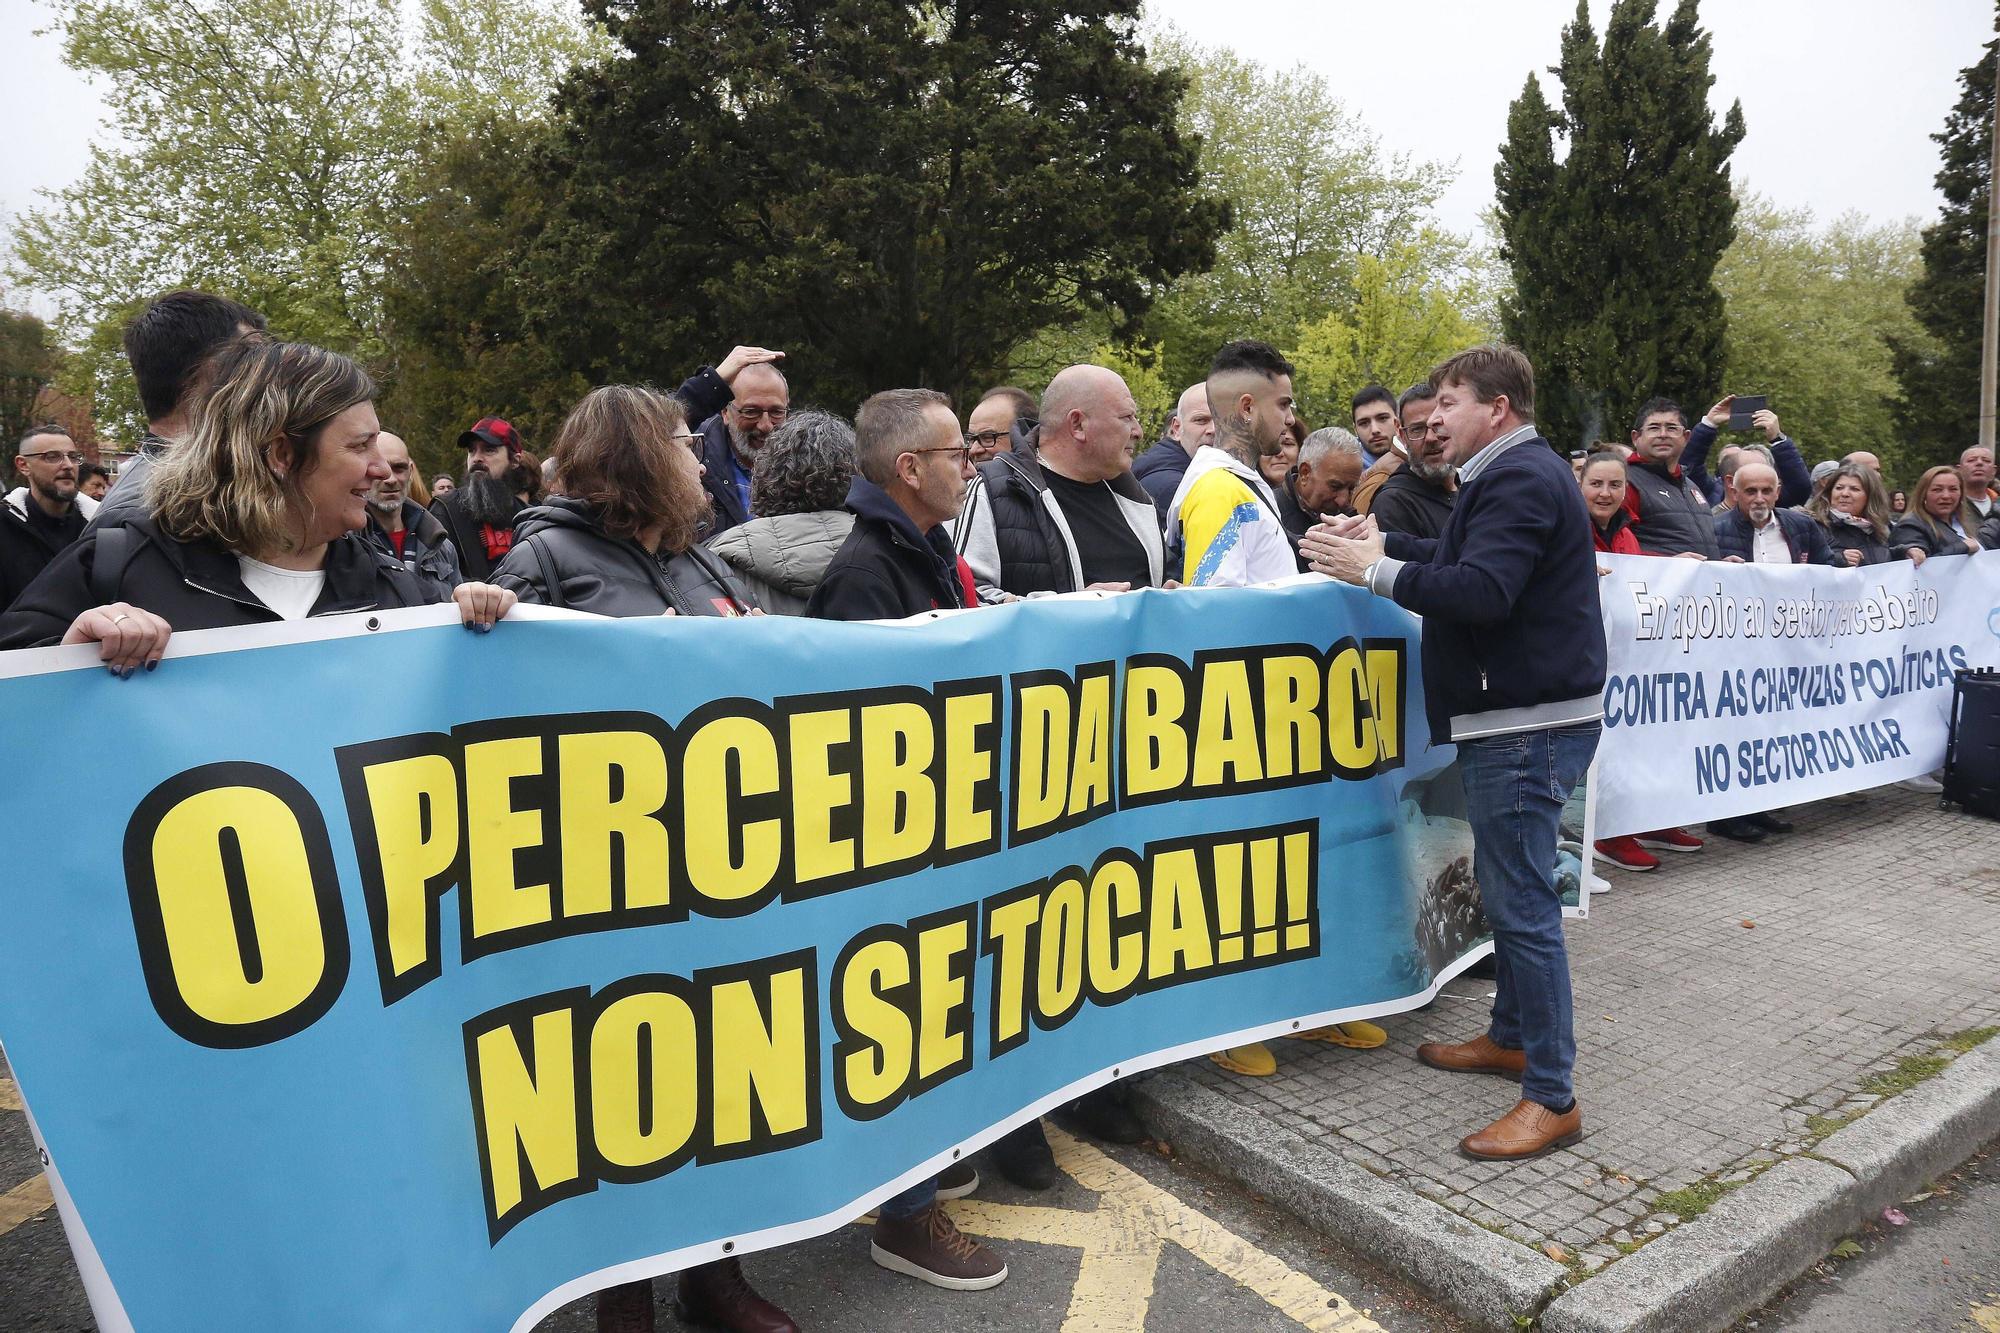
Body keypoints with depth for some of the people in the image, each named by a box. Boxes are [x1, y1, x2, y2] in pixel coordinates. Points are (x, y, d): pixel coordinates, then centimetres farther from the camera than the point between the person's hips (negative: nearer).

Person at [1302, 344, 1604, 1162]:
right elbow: (1461, 563, 20)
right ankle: (1511, 1037, 35)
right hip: (1511, 716, 11)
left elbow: (1482, 591, -27)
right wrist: (1384, 544, 11)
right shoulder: (1512, 475, 19)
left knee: (1522, 902, -7)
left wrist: (1375, 573, -21)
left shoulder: (1520, 480, -15)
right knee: (1506, 887, 20)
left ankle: (1552, 1099, 2)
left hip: (1528, 722, -11)